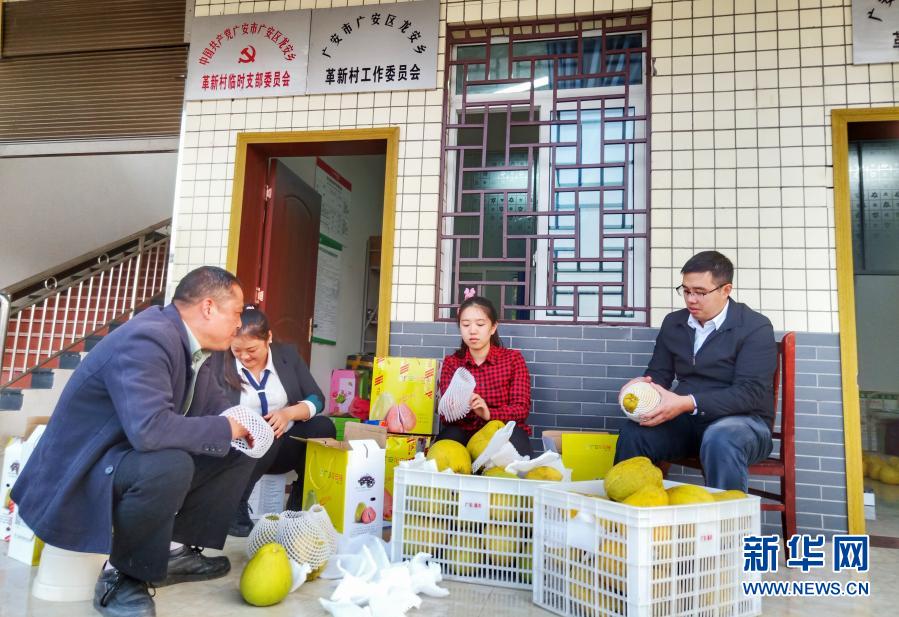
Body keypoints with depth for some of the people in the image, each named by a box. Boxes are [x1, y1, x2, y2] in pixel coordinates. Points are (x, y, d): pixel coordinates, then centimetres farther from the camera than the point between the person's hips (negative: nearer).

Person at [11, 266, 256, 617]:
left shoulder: (191, 345, 1)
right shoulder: (146, 339, -28)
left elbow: (216, 407, 12)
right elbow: (149, 428, -40)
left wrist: (243, 426, -11)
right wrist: (225, 429, -25)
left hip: (143, 459, 9)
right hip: (81, 475, -9)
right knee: (169, 465, -37)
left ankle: (179, 550, 10)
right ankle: (122, 575, -11)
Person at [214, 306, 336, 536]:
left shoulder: (287, 354, 2)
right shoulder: (221, 361, -5)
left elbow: (317, 399, -1)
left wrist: (288, 413, -20)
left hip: (285, 445, 3)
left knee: (323, 427, -24)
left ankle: (299, 507, -13)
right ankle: (234, 509, -19)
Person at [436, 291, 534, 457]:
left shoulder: (513, 358, 1)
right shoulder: (451, 362, 6)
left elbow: (521, 408, -8)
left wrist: (489, 413, -29)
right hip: (465, 431, 1)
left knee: (516, 437, -34)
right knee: (449, 435, -32)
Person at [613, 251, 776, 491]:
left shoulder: (756, 327, -6)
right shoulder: (673, 323, 11)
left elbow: (750, 393, -16)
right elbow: (659, 373, 14)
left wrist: (687, 403, -28)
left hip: (742, 421, -4)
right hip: (686, 420, 4)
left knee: (720, 440, -38)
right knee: (633, 433, -24)